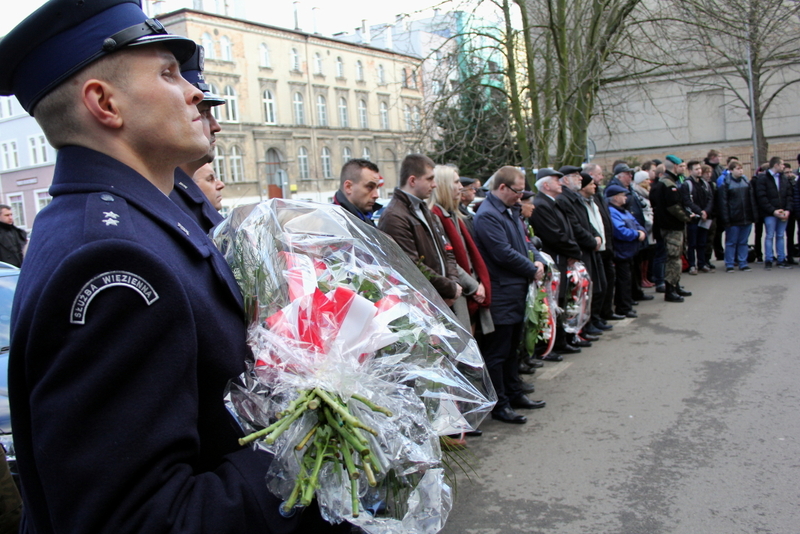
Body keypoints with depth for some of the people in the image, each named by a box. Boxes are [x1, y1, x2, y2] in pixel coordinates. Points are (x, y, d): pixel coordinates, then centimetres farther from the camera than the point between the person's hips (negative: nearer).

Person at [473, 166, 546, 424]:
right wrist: (533, 270, -10)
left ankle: (514, 393, 32)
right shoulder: (487, 215, -17)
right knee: (497, 352, 0)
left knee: (512, 347, 20)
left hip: (517, 289, 10)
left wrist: (538, 260, 1)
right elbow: (504, 253, -22)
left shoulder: (511, 211, 15)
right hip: (500, 293, -10)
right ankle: (499, 405, 9)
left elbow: (522, 242, 21)